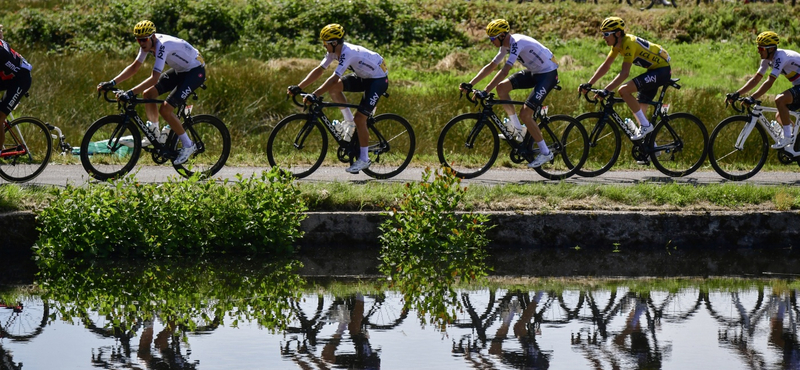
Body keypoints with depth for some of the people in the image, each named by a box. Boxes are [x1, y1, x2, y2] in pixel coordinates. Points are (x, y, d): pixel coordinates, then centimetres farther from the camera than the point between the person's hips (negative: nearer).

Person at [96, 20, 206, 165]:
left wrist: (130, 93, -43)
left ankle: (188, 145, -4)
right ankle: (154, 135, 16)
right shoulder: (148, 43, -6)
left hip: (195, 72, -9)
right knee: (148, 94, 1)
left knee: (165, 109, -17)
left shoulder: (162, 45, -32)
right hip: (180, 70, 9)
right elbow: (134, 67, 1)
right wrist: (112, 83, -10)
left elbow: (154, 78, -38)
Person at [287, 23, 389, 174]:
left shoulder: (347, 53, -32)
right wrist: (298, 87, -10)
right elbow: (319, 70, -3)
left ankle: (364, 159, -2)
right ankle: (349, 123, 4)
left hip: (378, 79, -9)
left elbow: (334, 78, -38)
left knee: (360, 119, -14)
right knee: (335, 87, -11)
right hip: (364, 77, 9)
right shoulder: (334, 51, -5)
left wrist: (314, 95, -43)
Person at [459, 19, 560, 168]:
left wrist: (485, 92, -37)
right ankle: (517, 129, 5)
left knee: (525, 114, -17)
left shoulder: (517, 43, -27)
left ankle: (545, 153, -4)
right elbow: (490, 67, 9)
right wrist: (470, 84, 2)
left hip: (548, 74, -9)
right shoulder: (506, 45, 3)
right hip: (534, 72, 9)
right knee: (502, 87, -4)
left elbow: (504, 72, -34)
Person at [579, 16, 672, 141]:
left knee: (624, 90, -23)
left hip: (662, 70, -10)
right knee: (638, 109, 11)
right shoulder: (618, 44, 3)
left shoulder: (629, 43, -25)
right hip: (654, 70, 10)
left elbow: (624, 73, -31)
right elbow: (605, 66, 9)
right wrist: (588, 84, 2)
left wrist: (606, 90, -35)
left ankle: (645, 125, -14)